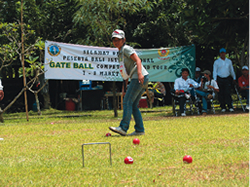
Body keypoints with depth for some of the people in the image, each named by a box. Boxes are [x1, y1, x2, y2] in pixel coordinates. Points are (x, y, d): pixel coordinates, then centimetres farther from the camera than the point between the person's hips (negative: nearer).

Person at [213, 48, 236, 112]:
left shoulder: (229, 61, 12)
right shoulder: (216, 62, 5)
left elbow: (231, 70, 20)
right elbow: (214, 71, 2)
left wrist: (234, 78, 19)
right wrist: (215, 80, -8)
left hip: (227, 79, 1)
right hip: (220, 79, -1)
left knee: (228, 93, -9)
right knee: (221, 94, -3)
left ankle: (230, 107, -11)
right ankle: (223, 107, 2)